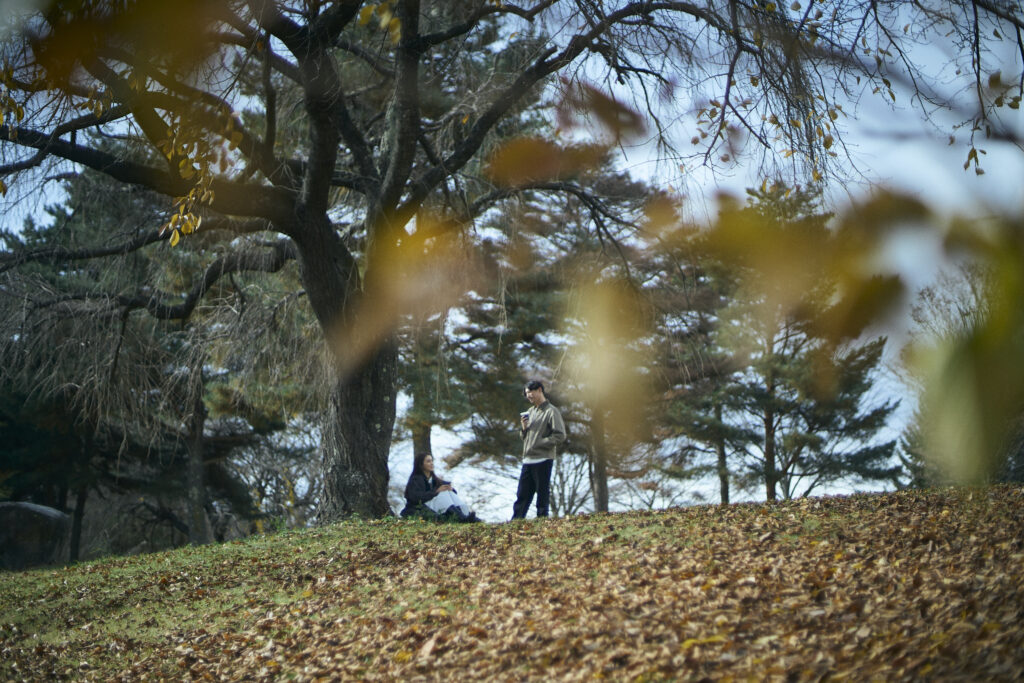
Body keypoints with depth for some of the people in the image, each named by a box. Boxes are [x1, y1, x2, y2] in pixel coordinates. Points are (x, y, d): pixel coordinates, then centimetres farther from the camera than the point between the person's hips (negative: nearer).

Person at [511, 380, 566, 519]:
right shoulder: (530, 411, 18)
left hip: (542, 460, -7)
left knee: (542, 495, -1)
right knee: (522, 495, 8)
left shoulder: (551, 411, -6)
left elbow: (560, 436, -14)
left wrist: (539, 443, -15)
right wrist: (523, 428, 2)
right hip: (527, 460, 8)